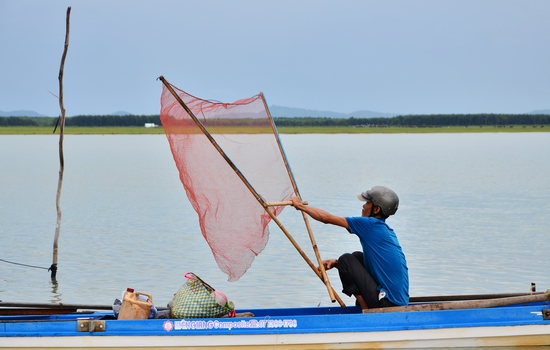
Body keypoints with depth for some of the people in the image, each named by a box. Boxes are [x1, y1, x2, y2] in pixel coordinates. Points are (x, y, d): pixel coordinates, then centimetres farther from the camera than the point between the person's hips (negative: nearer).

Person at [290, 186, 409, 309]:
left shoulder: (371, 225, -11)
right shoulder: (387, 230, 14)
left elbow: (326, 218, -5)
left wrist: (300, 205, 9)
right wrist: (336, 262, 12)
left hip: (387, 302, -9)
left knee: (346, 260, -1)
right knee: (357, 257, 20)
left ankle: (366, 311, 0)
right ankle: (363, 304, 20)